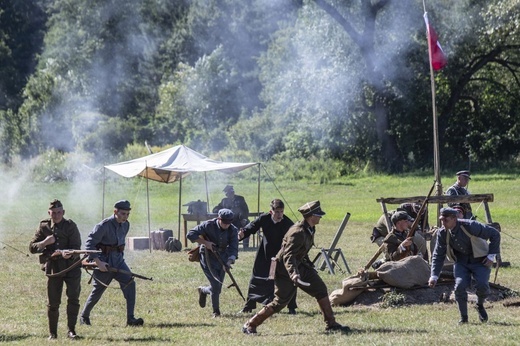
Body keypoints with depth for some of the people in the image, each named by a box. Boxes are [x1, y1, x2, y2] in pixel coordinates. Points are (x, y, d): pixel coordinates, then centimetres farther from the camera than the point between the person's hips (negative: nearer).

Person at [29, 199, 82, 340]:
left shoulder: (70, 226, -3)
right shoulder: (44, 227, 4)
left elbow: (76, 247, -10)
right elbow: (32, 247, 2)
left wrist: (69, 254, -32)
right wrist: (44, 243, -16)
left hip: (71, 267, -2)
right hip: (53, 268, 2)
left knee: (73, 299, -12)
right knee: (53, 302, 2)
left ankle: (71, 330, -4)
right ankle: (52, 333, 15)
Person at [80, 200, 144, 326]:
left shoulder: (125, 225, 5)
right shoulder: (104, 226, -17)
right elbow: (89, 244, -17)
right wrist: (98, 262, -23)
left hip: (118, 260, 5)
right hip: (104, 261, -5)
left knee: (130, 283, -16)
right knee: (97, 291, 8)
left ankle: (130, 318, -17)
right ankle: (84, 316, 32)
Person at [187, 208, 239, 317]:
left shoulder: (233, 230, -9)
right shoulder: (209, 225, -18)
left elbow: (233, 248, -13)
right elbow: (190, 235, -17)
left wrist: (229, 261, -30)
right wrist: (205, 242, -25)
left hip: (222, 259, 4)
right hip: (208, 258, -4)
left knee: (217, 287, 7)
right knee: (216, 285, -15)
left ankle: (203, 290, 41)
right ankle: (216, 311, 1)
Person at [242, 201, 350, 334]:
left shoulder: (310, 229, 2)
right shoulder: (298, 232, -28)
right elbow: (288, 256, -35)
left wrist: (309, 265, 26)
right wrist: (293, 274, -48)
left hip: (299, 265, 9)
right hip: (285, 269, -9)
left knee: (320, 289, 4)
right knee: (280, 302, -9)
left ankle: (331, 324, 11)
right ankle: (249, 325, 0)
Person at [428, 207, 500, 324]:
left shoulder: (470, 226, -25)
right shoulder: (443, 233, -11)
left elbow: (495, 234, -15)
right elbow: (438, 255, -1)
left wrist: (491, 256, -17)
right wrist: (434, 276, -11)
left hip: (479, 261, -3)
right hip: (461, 263, 3)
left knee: (482, 286, -23)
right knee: (459, 286, -20)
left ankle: (480, 305, 12)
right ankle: (463, 317, -2)